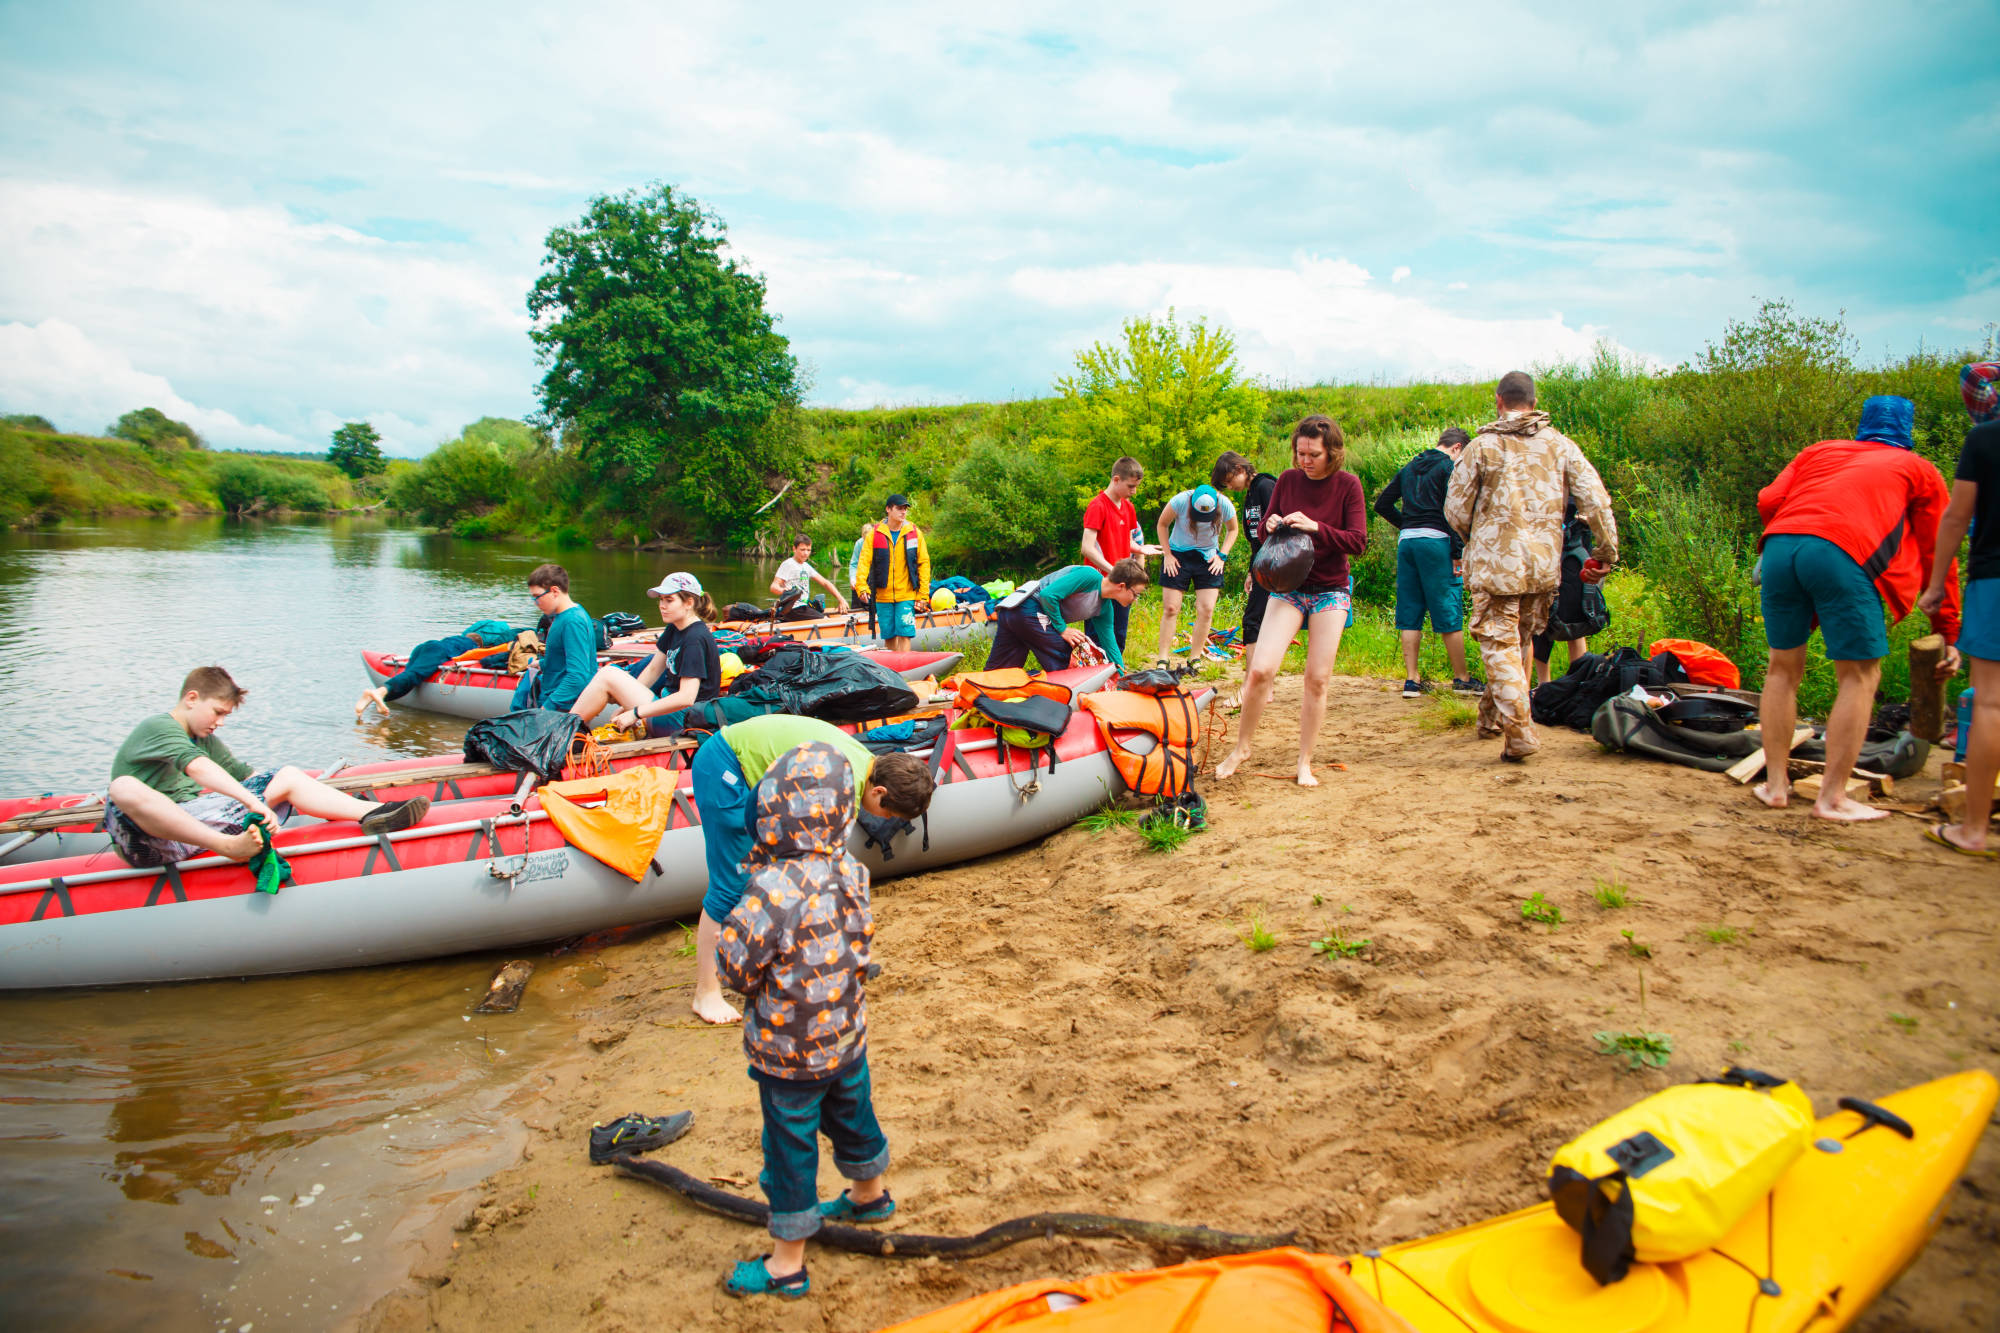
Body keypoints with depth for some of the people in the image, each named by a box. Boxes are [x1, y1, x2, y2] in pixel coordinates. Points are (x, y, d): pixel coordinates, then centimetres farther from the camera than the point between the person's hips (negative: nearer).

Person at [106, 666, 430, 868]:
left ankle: (370, 812, -21)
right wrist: (252, 800, -39)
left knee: (288, 776, 1)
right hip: (153, 833, -8)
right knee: (124, 788, -41)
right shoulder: (157, 727, -9)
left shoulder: (204, 738, 20)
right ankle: (228, 847, -56)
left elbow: (241, 774, 25)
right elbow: (197, 768, -28)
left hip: (195, 822, 8)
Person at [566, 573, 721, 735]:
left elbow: (686, 698, -26)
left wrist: (635, 713, -21)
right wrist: (626, 705, 5)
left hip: (679, 720, -10)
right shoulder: (674, 630, 11)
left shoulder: (696, 638, -19)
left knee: (608, 675, -10)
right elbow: (653, 670, 15)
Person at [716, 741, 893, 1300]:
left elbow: (736, 968, -21)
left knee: (790, 1147, 10)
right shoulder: (851, 871, -11)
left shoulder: (772, 889, -31)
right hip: (847, 1033, 6)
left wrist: (730, 933, -2)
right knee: (852, 1114, 28)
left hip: (789, 1049, -6)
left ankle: (787, 1263, 27)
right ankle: (870, 1194, 54)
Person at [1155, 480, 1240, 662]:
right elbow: (1162, 524, -2)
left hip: (1208, 559, 1)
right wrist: (1167, 555, -6)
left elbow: (1233, 530, 6)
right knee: (1170, 608, -6)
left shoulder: (1225, 505, -16)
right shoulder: (1180, 501, -21)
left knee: (1206, 610, -8)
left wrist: (1222, 555, -4)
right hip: (1178, 556, -1)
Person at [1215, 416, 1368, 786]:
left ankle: (1305, 762, 13)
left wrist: (1315, 527, -24)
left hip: (1330, 591, -1)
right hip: (1288, 586, 1)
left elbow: (1358, 542, -10)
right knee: (1260, 669, -12)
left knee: (1318, 678, 0)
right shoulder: (1287, 480, 2)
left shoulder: (1347, 485, -4)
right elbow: (1265, 533, 11)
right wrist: (1271, 526, -13)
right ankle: (1241, 748, 7)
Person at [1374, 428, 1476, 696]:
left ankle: (1411, 680, 6)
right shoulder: (1449, 467, -3)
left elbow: (1382, 504, 19)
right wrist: (1457, 554, -12)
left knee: (1410, 613, 7)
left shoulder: (1410, 468, 18)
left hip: (1406, 542, 6)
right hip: (1436, 542, -6)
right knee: (1449, 613, 1)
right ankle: (1461, 679, 9)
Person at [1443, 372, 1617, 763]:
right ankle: (1493, 717, 31)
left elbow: (1455, 509, -1)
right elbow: (1596, 500, 1)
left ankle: (1518, 731, -13)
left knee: (1500, 645, -1)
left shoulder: (1481, 447, -4)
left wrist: (1474, 540, 18)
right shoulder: (1560, 445, 5)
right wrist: (1608, 550, 10)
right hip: (1544, 564, 4)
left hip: (1495, 562, -4)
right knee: (1520, 641, 18)